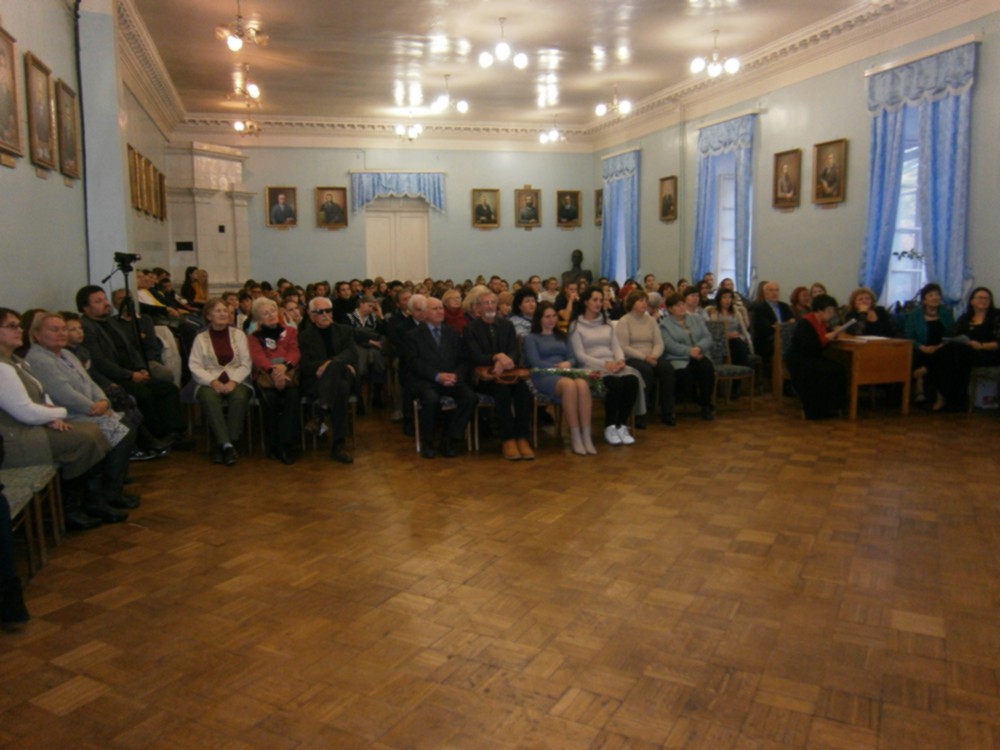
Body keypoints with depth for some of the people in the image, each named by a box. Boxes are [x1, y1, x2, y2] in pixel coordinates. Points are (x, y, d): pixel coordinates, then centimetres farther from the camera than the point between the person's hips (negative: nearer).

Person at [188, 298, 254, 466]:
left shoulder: (239, 334, 11)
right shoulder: (201, 337, 9)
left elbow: (246, 364, 3)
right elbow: (195, 366, -1)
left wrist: (233, 381, -13)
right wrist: (213, 382, -16)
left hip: (236, 381, 1)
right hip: (210, 382, 0)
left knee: (239, 397, -33)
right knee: (209, 399, -35)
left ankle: (225, 445, -27)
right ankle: (226, 445, -34)